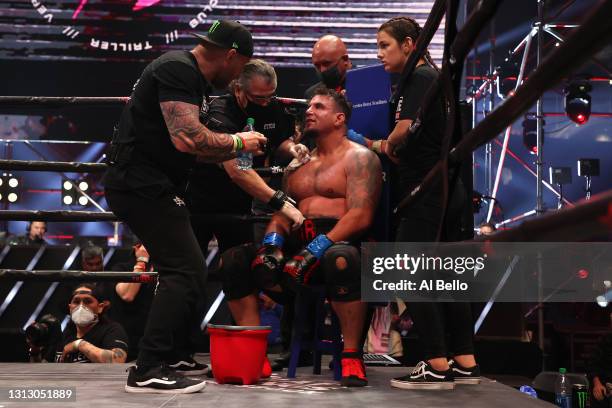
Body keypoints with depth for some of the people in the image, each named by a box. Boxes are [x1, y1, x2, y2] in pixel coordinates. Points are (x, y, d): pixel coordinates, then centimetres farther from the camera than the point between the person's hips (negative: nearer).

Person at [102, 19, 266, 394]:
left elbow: (191, 148, 21)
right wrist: (238, 142, -12)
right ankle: (149, 370, -12)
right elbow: (186, 138, -26)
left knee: (188, 271, 16)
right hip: (141, 184, -11)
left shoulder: (197, 81, 17)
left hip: (146, 185, 11)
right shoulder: (178, 69, -15)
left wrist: (239, 149, 16)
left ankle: (178, 357, 25)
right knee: (186, 270, -14)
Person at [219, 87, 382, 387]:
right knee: (233, 260, -15)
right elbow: (280, 212, 17)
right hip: (296, 244, 6)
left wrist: (314, 252, -23)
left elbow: (361, 216, -12)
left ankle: (352, 356, -26)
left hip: (339, 244, -6)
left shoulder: (359, 158, 3)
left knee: (341, 260, -41)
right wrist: (272, 245, -7)